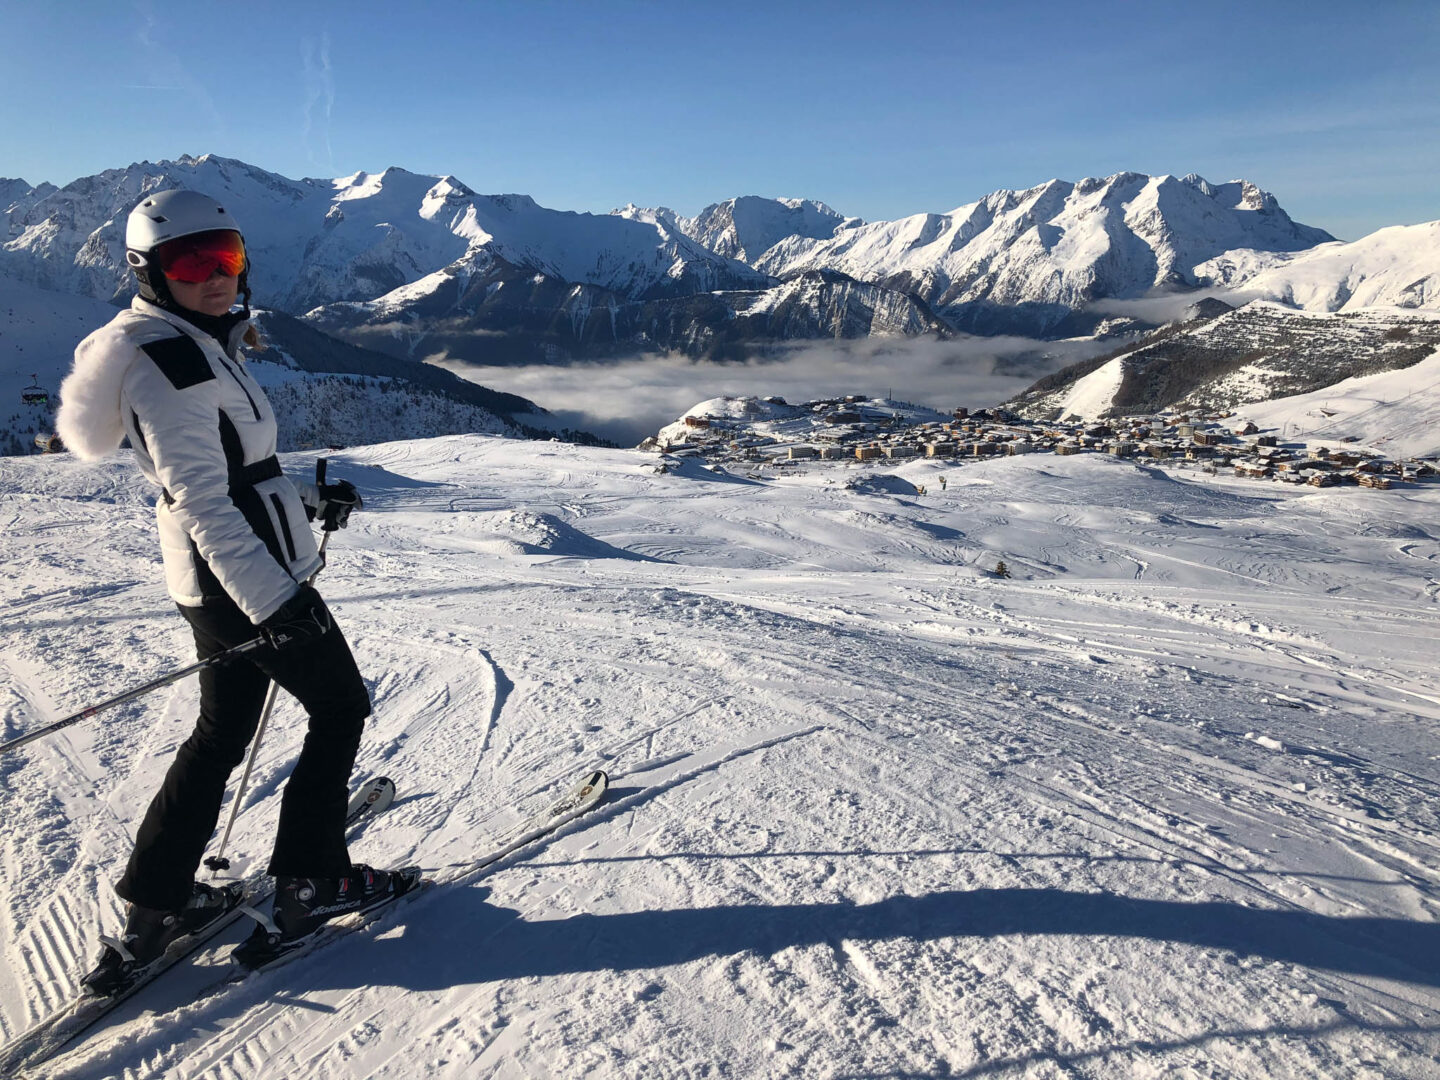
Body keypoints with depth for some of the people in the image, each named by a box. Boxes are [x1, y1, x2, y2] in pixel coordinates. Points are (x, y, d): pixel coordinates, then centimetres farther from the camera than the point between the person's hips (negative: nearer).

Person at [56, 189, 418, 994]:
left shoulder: (201, 347, 13)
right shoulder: (171, 361, -18)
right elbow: (201, 500, -26)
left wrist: (312, 501, 22)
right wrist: (272, 599, -30)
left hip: (223, 581, 9)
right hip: (250, 578, -9)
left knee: (224, 733, 18)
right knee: (341, 709, 6)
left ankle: (157, 901, 27)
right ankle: (310, 885, 16)